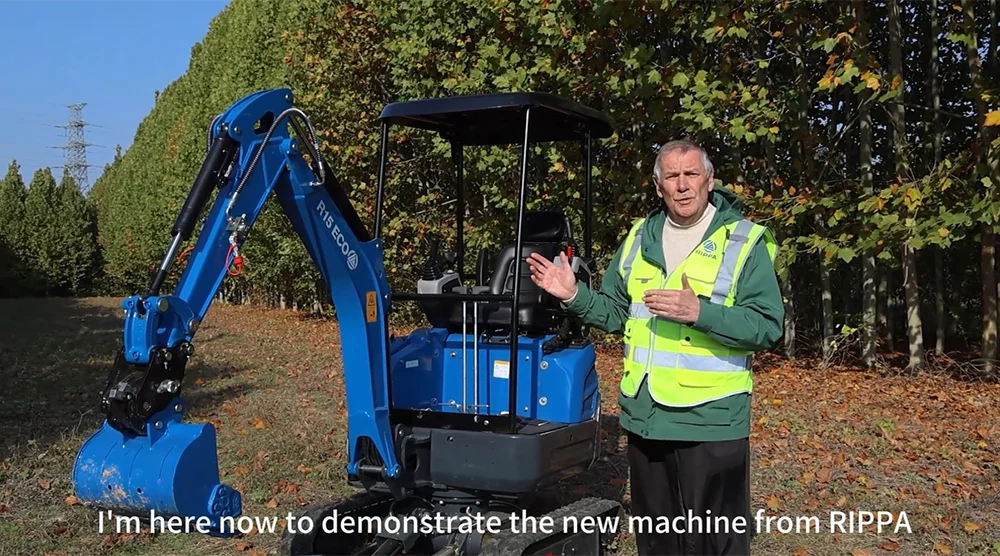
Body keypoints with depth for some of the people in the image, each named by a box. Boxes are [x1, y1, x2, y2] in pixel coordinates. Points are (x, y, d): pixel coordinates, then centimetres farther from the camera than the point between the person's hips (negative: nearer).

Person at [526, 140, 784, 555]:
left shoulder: (744, 242, -6)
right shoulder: (639, 238, 10)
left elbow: (767, 327, -14)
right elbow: (616, 314, 15)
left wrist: (699, 312, -26)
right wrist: (574, 296, -2)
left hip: (710, 423, -5)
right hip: (644, 417, 5)